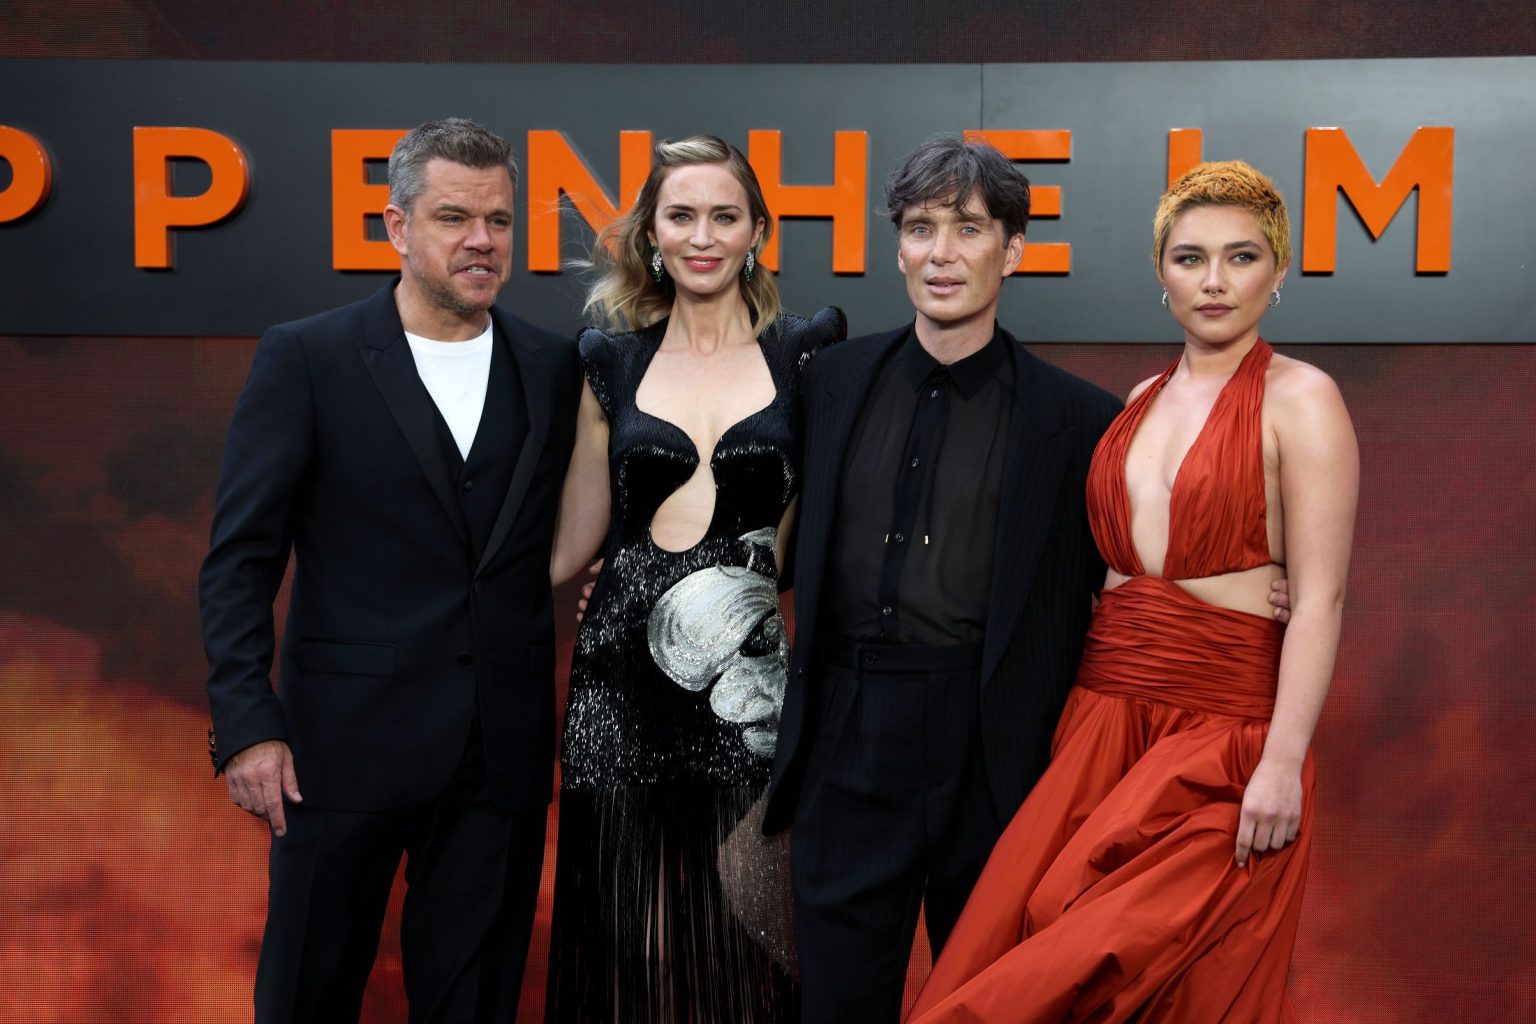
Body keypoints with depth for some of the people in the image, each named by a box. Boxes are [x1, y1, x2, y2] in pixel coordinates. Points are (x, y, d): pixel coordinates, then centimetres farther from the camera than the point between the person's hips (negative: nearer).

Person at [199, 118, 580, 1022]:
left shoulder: (553, 367, 6)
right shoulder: (306, 359, -3)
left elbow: (565, 540, 10)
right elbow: (241, 557, -4)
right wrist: (247, 725, -11)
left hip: (503, 749, 3)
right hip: (347, 739, -2)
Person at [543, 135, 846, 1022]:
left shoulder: (805, 353, 3)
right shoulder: (615, 361, 8)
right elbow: (575, 538, 12)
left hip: (755, 676, -1)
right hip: (630, 665, 2)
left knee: (749, 935, 3)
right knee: (631, 933, 8)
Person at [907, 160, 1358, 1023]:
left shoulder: (1299, 399, -5)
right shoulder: (1145, 399, 13)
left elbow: (1320, 597, -11)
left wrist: (1284, 762, -18)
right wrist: (1083, 716, 7)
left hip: (1225, 728, -5)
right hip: (1105, 713, 6)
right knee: (1030, 924, 1)